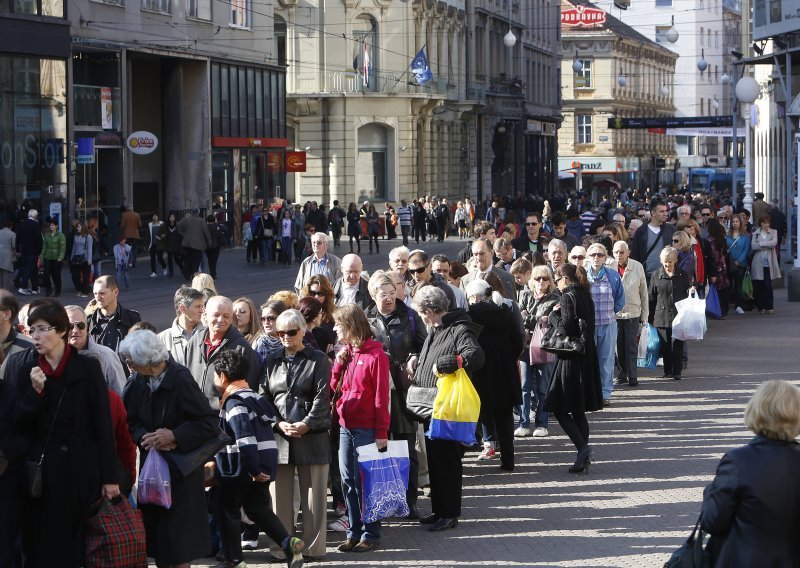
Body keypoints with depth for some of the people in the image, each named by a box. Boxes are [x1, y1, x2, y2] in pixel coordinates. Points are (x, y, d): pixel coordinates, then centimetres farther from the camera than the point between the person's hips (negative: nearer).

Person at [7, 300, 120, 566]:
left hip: (78, 471, -1)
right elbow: (14, 422, 0)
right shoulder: (19, 364, 2)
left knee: (72, 544, 4)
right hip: (36, 471, 1)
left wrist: (110, 476, -5)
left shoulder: (87, 367, -3)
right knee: (38, 545, 3)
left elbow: (103, 425, -2)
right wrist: (35, 391, -17)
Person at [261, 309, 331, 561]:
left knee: (314, 494, 1)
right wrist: (279, 424, -8)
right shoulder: (271, 362, 14)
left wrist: (306, 424, -16)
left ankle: (314, 547, 7)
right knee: (280, 494, 3)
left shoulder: (318, 360, 4)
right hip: (279, 436, 3)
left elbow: (322, 397, -5)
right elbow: (264, 398, 7)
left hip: (312, 435, -3)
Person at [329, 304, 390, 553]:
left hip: (366, 428, -7)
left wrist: (381, 433, -14)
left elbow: (382, 396, -11)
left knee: (363, 481, -3)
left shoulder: (375, 355, -10)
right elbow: (334, 386, 13)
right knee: (347, 481, 8)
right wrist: (340, 361, -1)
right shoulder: (345, 352, 12)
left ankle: (371, 534, 4)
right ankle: (354, 532, 16)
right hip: (346, 426, 7)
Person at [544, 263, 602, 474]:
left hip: (571, 360, -8)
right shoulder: (586, 297, 12)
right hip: (587, 358, 8)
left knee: (560, 409, -3)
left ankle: (583, 448, -16)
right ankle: (583, 457, 12)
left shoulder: (568, 298, -13)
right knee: (578, 411, 12)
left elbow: (566, 328, -19)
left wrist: (554, 315, -2)